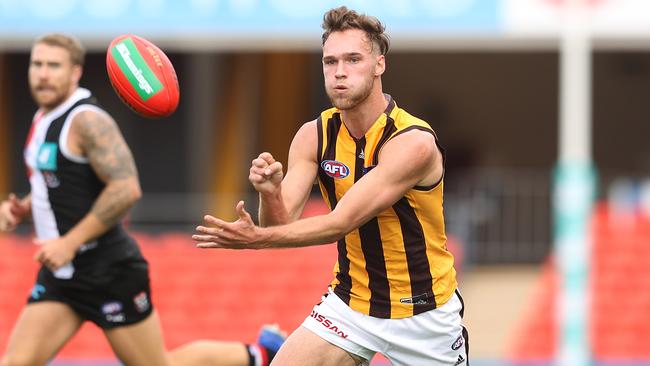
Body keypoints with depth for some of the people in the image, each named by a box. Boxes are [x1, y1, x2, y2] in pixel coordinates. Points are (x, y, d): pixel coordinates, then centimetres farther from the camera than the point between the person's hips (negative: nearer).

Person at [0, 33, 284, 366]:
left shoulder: (88, 121, -17)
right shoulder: (43, 120, 12)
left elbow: (125, 189, -26)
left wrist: (70, 243, -25)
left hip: (109, 273, -8)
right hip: (60, 276, 8)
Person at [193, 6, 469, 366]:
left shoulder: (413, 143, -24)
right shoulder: (313, 137, -7)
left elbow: (341, 223, -29)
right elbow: (282, 225, -12)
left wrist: (256, 239, -38)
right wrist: (270, 193, -35)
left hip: (422, 313, -4)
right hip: (350, 304, 4)